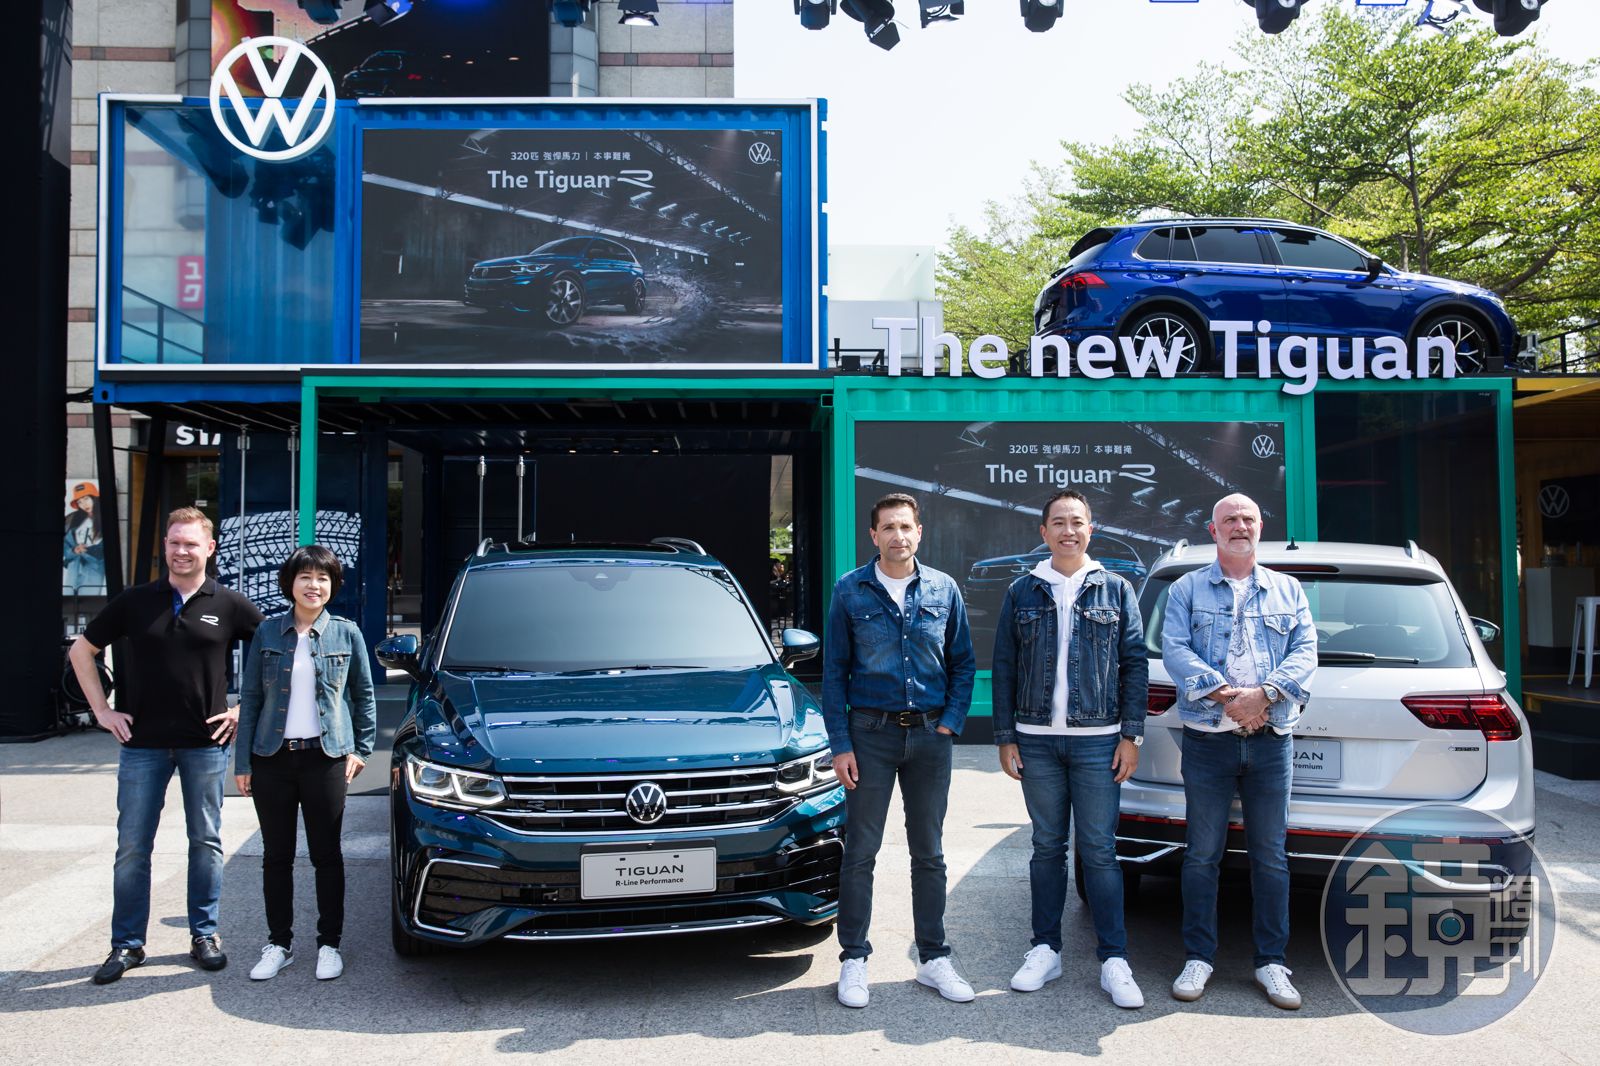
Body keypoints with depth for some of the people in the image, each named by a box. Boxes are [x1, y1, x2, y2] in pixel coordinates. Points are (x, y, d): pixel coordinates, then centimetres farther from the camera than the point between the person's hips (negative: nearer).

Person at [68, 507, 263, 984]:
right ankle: (127, 943, 16)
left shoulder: (229, 605, -2)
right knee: (132, 846, 5)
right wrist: (102, 710, 4)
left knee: (206, 842, 8)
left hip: (205, 743, -1)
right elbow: (81, 650, 12)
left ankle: (204, 935, 19)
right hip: (142, 743, 1)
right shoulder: (135, 602, 2)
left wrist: (245, 709, -1)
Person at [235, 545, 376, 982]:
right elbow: (250, 697, 5)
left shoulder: (346, 633, 1)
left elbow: (364, 694, 9)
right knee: (276, 856, 9)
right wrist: (242, 761, 2)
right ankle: (279, 943, 22)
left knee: (326, 855, 5)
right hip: (273, 758, 2)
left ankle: (329, 944, 17)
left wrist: (361, 748, 2)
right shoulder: (268, 633, 3)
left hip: (325, 757, -1)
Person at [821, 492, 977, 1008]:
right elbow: (834, 672, -1)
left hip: (930, 736, 2)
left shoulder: (943, 590, 4)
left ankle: (934, 958, 22)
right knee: (860, 852, 4)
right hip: (870, 733, -2)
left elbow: (964, 664, 9)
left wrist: (951, 722, -2)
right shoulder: (851, 591, -2)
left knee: (929, 852, 11)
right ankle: (854, 960, 15)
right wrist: (840, 744, -6)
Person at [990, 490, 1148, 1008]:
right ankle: (1046, 950, 19)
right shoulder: (1022, 592, 7)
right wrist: (1005, 738, 2)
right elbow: (1004, 668, 7)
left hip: (1097, 740, -1)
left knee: (1099, 851, 0)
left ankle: (1114, 960, 8)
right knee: (1047, 847, 9)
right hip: (1037, 741, 2)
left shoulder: (1115, 590, 5)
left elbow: (1135, 664, 4)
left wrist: (1131, 734, -3)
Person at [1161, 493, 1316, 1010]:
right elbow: (1174, 649, -5)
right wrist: (1225, 694, -17)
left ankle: (1271, 962, 17)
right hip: (1207, 740, -2)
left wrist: (1265, 694, -15)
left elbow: (1305, 651, 3)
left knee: (1271, 855, 7)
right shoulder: (1188, 589, 8)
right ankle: (1198, 958, 14)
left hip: (1271, 739, 2)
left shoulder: (1288, 590, 14)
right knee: (1202, 855, 4)